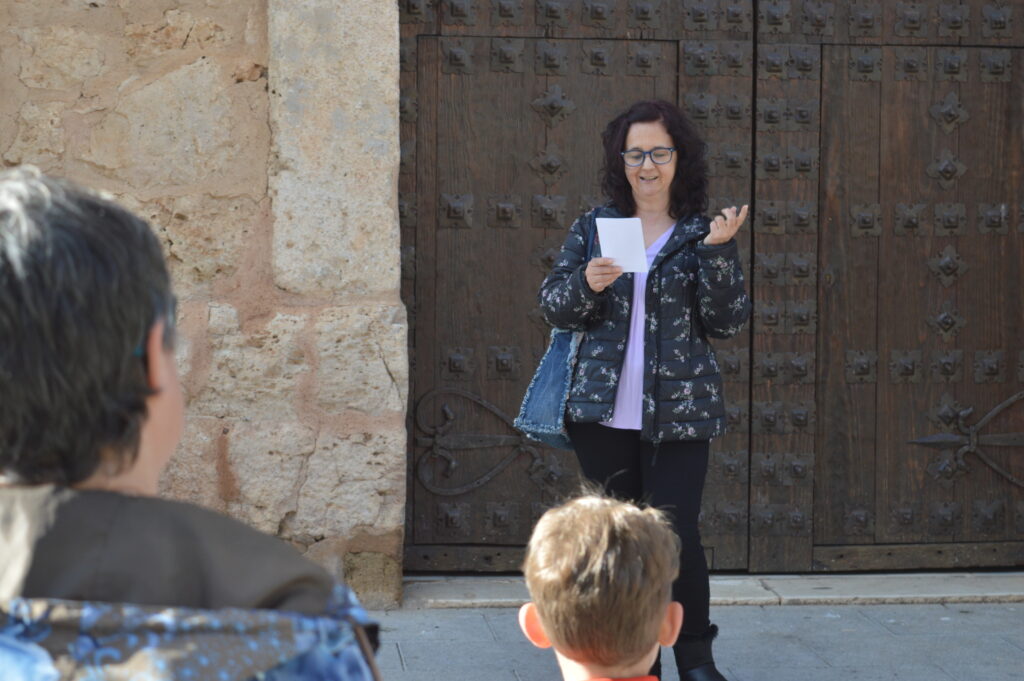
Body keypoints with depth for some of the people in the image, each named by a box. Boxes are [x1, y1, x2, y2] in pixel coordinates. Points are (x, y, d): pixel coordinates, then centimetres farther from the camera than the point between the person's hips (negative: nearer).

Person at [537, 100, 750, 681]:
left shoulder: (705, 232, 2)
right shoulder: (594, 228, 8)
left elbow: (729, 322, -3)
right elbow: (554, 308, 7)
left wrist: (718, 252, -16)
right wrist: (586, 283, -14)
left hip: (680, 413, -2)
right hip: (605, 413, 2)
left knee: (676, 533, -7)